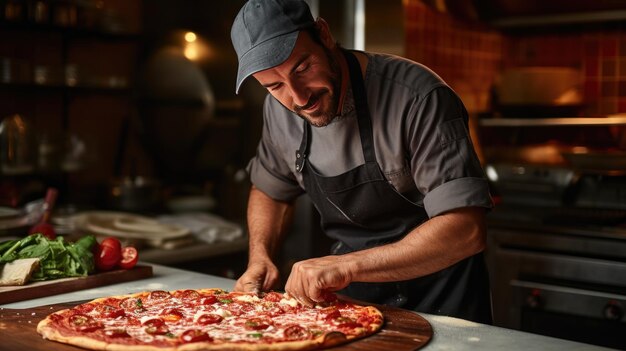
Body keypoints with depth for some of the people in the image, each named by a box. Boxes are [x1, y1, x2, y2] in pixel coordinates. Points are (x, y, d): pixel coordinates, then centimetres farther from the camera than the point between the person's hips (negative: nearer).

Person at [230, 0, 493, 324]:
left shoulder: (418, 98, -24)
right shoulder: (279, 108, -4)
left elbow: (466, 230, -29)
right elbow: (270, 191, 14)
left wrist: (347, 266, -32)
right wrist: (259, 258, -3)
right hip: (349, 296, 4)